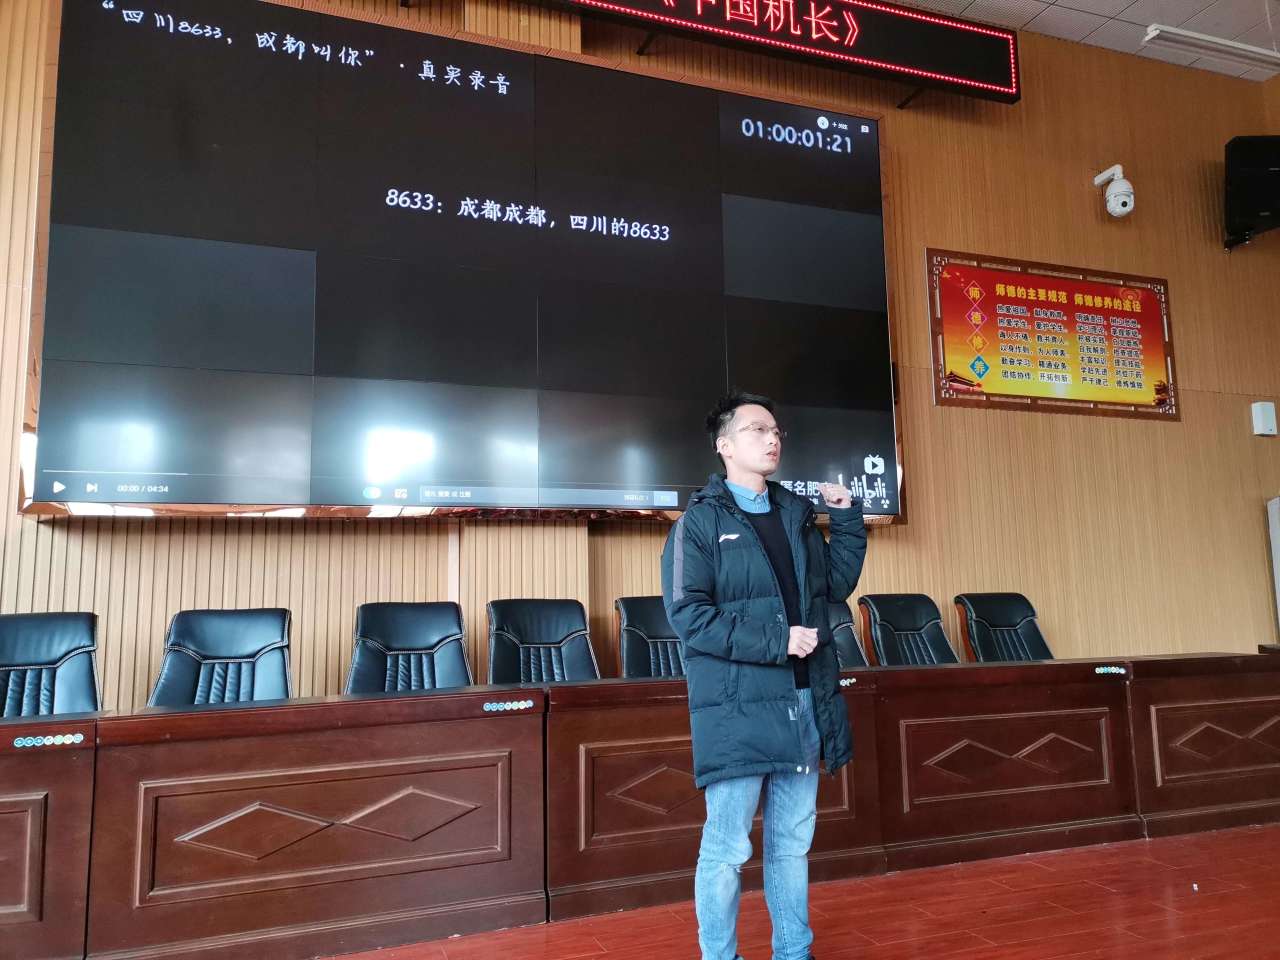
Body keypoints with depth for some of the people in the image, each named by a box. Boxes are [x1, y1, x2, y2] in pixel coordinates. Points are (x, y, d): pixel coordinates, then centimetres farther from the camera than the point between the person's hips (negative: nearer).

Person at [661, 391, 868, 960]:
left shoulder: (796, 513, 13)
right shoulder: (700, 520, -6)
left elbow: (836, 585, 18)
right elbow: (687, 615, -15)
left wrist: (846, 518, 8)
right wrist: (776, 643, -17)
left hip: (804, 703, 6)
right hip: (737, 706, -6)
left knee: (793, 843, 17)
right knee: (727, 849, 3)